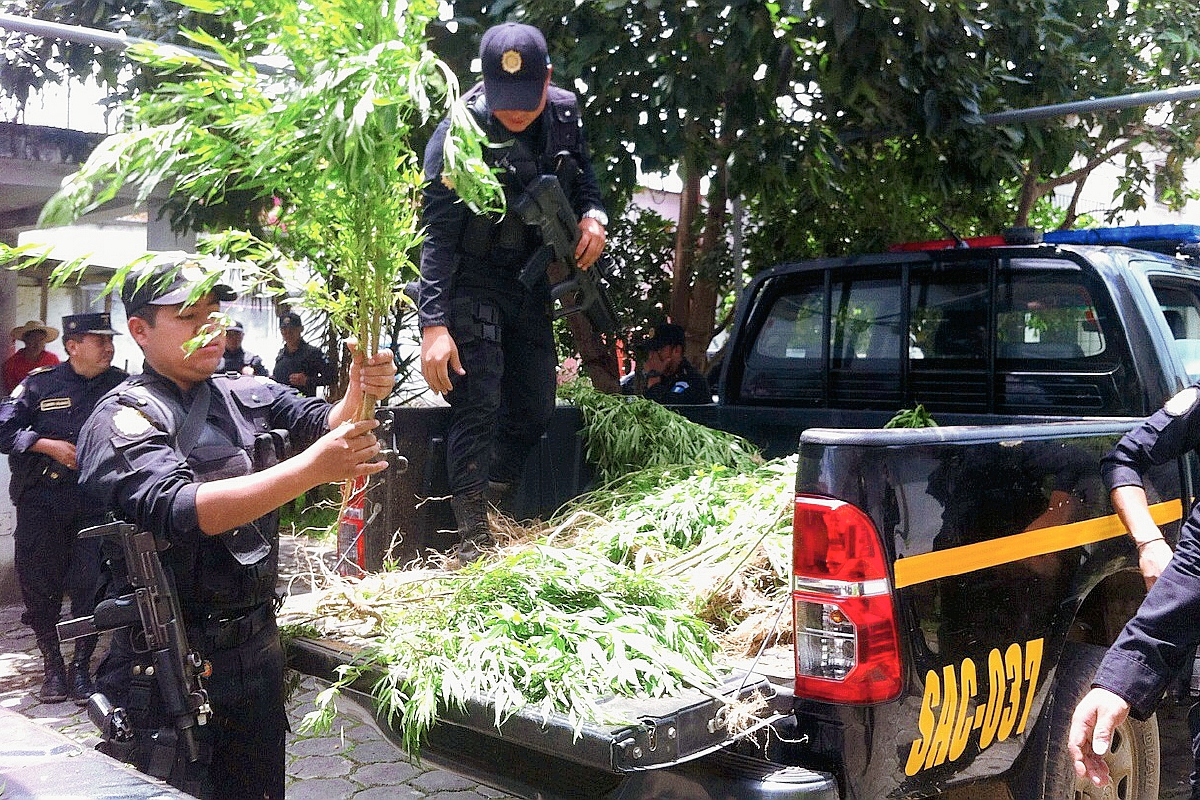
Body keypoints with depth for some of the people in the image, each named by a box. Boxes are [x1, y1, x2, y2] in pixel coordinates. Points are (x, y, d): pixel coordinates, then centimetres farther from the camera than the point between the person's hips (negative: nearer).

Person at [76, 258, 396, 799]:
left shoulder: (250, 395, 7)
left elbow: (324, 422, -6)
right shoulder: (122, 419, -12)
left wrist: (360, 391, -28)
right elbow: (179, 510, -27)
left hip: (258, 648, 6)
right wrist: (314, 467, -35)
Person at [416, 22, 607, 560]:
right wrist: (434, 325, -30)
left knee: (534, 409, 9)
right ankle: (473, 541, -8)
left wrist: (592, 214, -8)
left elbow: (582, 172, 15)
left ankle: (497, 511, 26)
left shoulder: (564, 112, -4)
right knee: (477, 408, -14)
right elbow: (437, 236, -23)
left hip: (531, 282, 6)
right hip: (472, 282, -6)